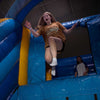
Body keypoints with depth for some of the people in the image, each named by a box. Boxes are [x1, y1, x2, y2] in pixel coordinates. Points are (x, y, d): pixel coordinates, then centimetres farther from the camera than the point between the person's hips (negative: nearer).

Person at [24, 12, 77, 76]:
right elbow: (36, 35, 10)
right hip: (49, 46, 1)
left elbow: (66, 31, 23)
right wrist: (30, 28, -6)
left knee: (51, 38, -38)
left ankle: (54, 61, -44)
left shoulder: (56, 23, 28)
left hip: (60, 44, 0)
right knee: (48, 60, -34)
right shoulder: (43, 28, 27)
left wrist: (72, 28, 3)